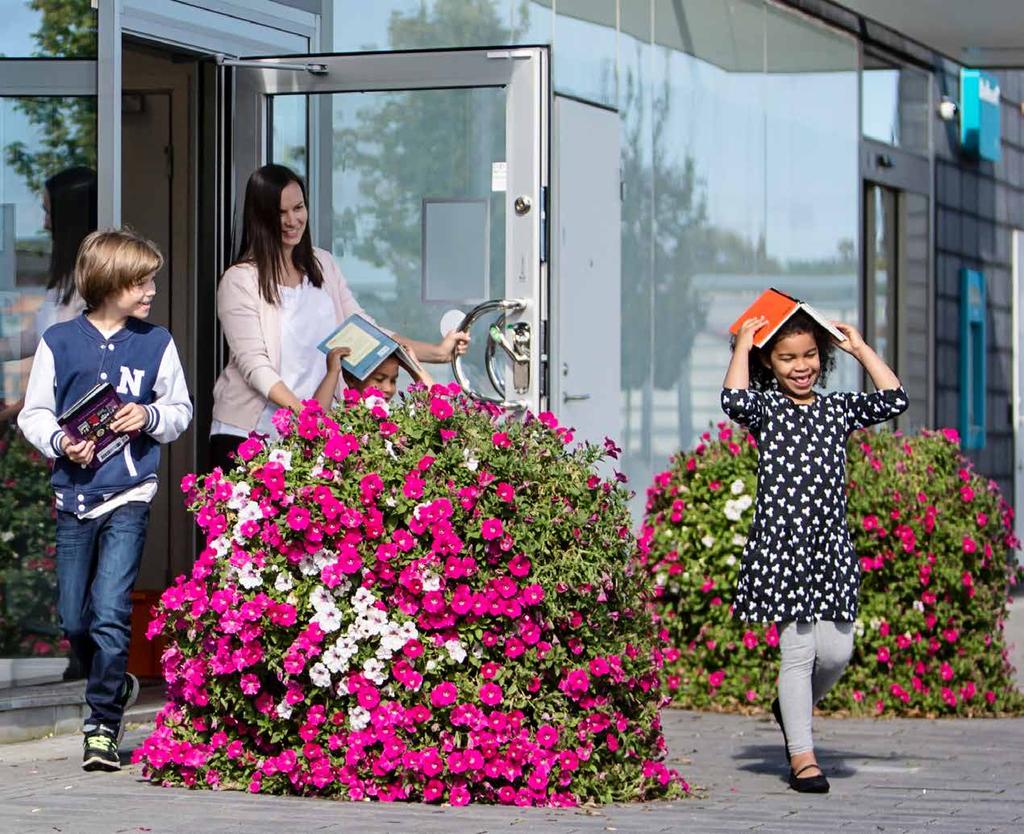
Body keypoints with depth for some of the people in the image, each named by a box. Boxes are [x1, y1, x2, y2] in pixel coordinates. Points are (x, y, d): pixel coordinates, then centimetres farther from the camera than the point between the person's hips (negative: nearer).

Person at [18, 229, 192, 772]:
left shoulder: (156, 343, 3)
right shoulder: (60, 342, 1)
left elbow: (180, 409, 11)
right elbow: (34, 414, 5)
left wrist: (150, 417, -9)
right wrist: (60, 443, -14)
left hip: (129, 494, -2)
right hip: (74, 494, 2)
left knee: (109, 611, -13)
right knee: (73, 618, 8)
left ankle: (103, 726, -6)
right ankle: (116, 686, 35)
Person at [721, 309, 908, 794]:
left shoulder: (837, 411, 13)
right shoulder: (765, 408, 2)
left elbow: (894, 400, 3)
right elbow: (734, 399, -21)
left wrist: (861, 349, 9)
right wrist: (742, 345, -9)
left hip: (831, 544, 4)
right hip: (781, 542, -4)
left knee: (836, 651, 0)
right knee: (798, 649, -5)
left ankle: (795, 708, 30)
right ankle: (801, 755, 2)